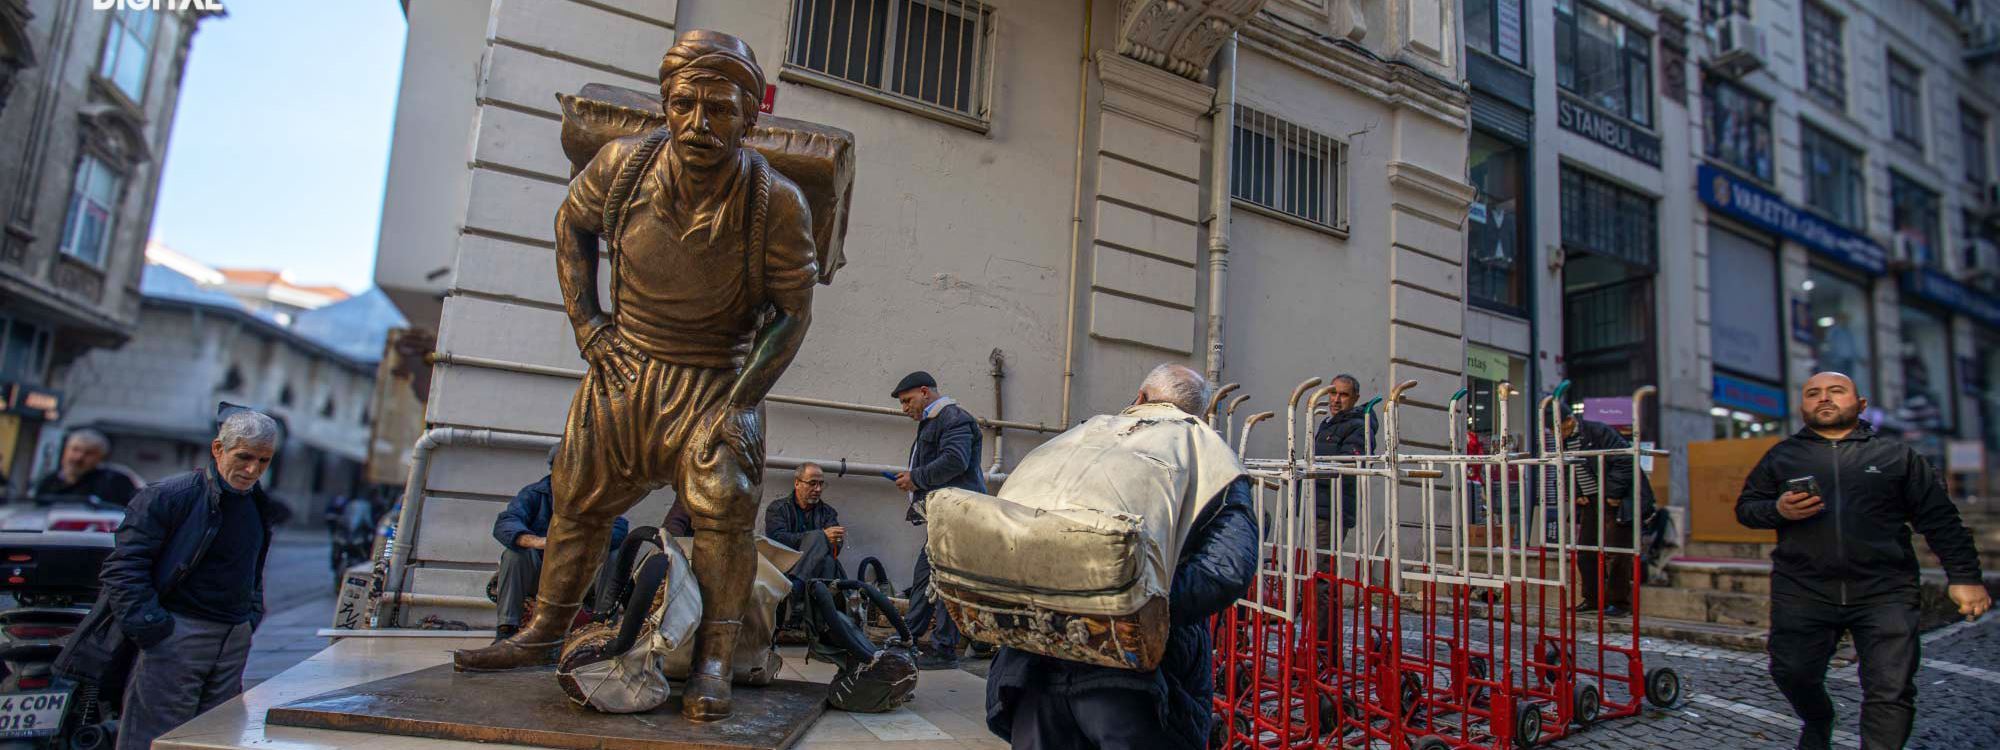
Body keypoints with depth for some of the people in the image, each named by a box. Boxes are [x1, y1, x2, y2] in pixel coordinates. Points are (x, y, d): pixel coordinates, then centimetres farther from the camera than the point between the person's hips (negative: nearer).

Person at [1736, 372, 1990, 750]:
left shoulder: (1897, 454, 11)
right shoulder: (1781, 455, 13)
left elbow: (1939, 518, 10)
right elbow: (1745, 507, 12)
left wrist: (1964, 576, 2)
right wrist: (1778, 509, -9)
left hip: (1884, 591, -1)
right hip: (1801, 591, 1)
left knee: (1891, 690, -7)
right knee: (1793, 674, 4)